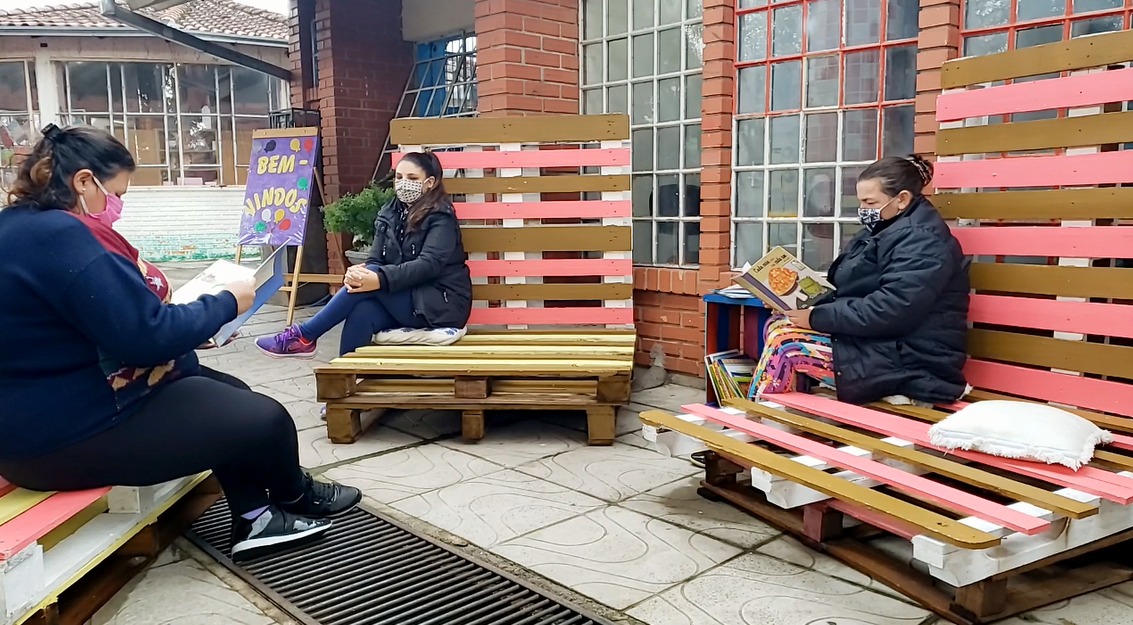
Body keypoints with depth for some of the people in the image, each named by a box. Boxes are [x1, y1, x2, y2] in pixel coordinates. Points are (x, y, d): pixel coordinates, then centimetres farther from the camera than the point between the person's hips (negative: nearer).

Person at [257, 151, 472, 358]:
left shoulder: (441, 217, -8)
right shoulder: (389, 214, 11)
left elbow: (429, 264, -22)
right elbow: (375, 261, 4)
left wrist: (380, 279, -34)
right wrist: (359, 272, -21)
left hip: (441, 304, -6)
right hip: (405, 301, 6)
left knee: (373, 275, -25)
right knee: (362, 312, -27)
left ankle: (305, 336, -17)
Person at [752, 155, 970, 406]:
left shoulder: (922, 241, -15)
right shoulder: (882, 231, 17)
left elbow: (889, 311, -26)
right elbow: (848, 292, 14)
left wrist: (817, 317, -21)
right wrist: (807, 307, -5)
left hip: (906, 363, -10)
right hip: (879, 345, 10)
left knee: (784, 343, -19)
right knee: (778, 325, -1)